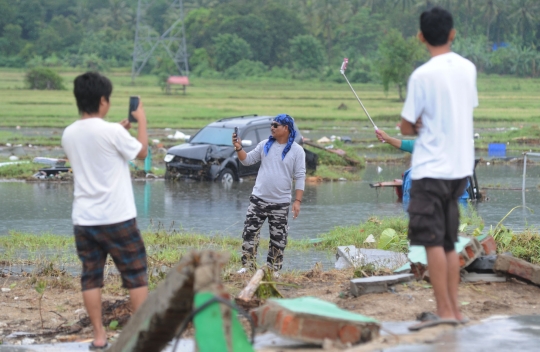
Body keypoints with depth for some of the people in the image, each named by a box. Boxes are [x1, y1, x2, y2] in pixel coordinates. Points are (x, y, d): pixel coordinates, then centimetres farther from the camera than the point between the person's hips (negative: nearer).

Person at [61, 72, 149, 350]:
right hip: (117, 218, -5)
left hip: (83, 220, 5)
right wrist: (142, 121, 14)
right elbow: (141, 152, 2)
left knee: (91, 277, 8)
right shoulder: (112, 131, -14)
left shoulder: (69, 134, 3)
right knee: (136, 275, 7)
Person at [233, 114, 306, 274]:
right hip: (258, 199, 2)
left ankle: (273, 270, 16)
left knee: (278, 238, 5)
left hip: (281, 203, -2)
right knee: (250, 232, -1)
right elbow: (247, 160, 10)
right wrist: (239, 148, -10)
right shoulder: (265, 145, 5)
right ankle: (248, 266, 7)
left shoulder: (297, 150, -4)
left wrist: (298, 201, -12)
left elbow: (300, 177, -6)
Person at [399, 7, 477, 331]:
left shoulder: (422, 76, -13)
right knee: (449, 241, 13)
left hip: (431, 168, -7)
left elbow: (407, 128, -8)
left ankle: (444, 310, -7)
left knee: (433, 240, -4)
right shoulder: (468, 69, 5)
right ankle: (455, 309, 14)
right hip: (461, 166, 7)